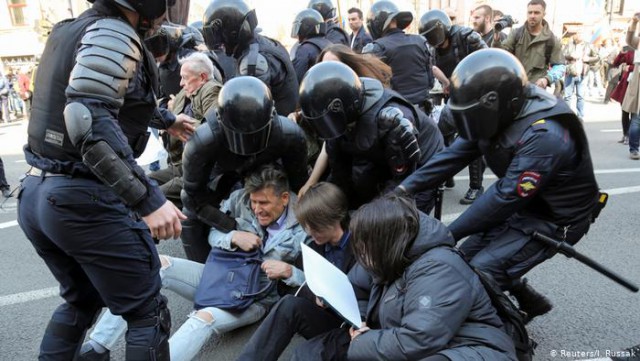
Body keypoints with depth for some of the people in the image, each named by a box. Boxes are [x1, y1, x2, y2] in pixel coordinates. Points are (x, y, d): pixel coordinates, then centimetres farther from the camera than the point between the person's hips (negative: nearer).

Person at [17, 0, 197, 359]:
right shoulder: (114, 33, -14)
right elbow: (88, 117, -29)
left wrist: (166, 120, 40)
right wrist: (148, 198, -32)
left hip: (34, 193, 9)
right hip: (84, 199, -9)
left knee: (82, 300, 28)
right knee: (147, 312, 4)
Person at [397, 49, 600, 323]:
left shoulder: (543, 136, -34)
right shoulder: (504, 113, -9)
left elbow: (505, 197, -32)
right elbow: (456, 153, -12)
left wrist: (449, 233, -25)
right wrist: (405, 188, -20)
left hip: (553, 221, -8)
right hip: (521, 206, 8)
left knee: (481, 274, -16)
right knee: (466, 258, 8)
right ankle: (529, 303, 28)